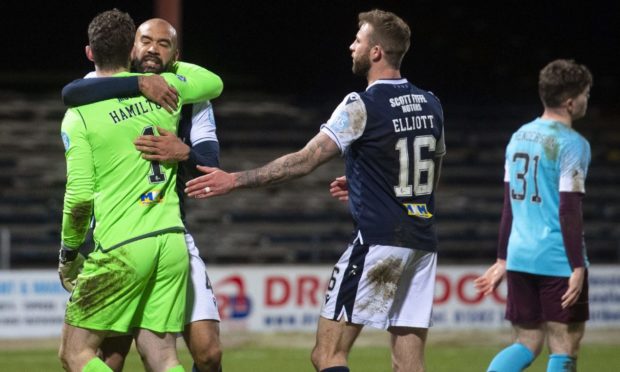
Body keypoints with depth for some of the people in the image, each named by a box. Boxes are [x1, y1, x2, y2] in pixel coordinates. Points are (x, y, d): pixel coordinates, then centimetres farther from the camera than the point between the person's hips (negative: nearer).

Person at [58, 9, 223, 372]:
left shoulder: (80, 114, -5)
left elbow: (79, 195, -12)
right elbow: (213, 83, 29)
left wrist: (69, 250, 3)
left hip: (119, 247, -5)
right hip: (172, 242, 5)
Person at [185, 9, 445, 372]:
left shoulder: (363, 106, -10)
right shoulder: (430, 105, 11)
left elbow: (304, 161, -14)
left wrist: (236, 180, -10)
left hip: (378, 242, -7)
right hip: (423, 244, 7)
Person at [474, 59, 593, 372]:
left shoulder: (519, 136, 12)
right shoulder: (572, 144, -11)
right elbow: (569, 210, -16)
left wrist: (502, 260, 20)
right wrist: (578, 267, -14)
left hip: (520, 256, 7)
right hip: (557, 259, -7)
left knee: (527, 344, 13)